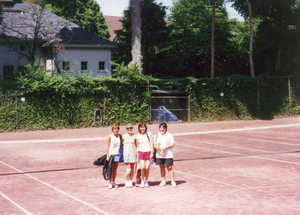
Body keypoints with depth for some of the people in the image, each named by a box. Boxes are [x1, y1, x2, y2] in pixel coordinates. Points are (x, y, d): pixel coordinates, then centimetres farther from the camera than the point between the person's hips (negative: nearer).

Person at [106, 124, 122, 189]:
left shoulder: (120, 136, 6)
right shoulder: (110, 136, -4)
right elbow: (107, 146, -3)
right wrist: (107, 156, -7)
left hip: (117, 154, 3)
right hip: (111, 154, -3)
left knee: (115, 169, 8)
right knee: (111, 169, -2)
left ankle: (114, 182, 17)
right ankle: (110, 183, 2)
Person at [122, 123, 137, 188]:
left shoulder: (134, 136, 4)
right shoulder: (124, 136, 3)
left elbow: (136, 145, 9)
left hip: (133, 153, 1)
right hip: (126, 153, -1)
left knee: (132, 168, 4)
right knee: (128, 168, -9)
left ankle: (130, 182, 14)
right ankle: (127, 182, 2)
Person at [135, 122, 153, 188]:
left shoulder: (149, 134, 3)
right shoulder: (137, 136, 6)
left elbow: (151, 143, 2)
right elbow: (137, 147, 10)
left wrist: (152, 153, -6)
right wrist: (137, 156, 8)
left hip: (148, 152, 0)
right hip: (141, 152, 0)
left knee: (147, 168, -4)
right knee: (142, 167, -12)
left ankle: (146, 181, 13)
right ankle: (142, 181, 5)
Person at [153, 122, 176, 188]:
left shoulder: (169, 135, -1)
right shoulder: (157, 135, 11)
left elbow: (173, 144, -6)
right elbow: (154, 144, 13)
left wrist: (166, 147, -19)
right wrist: (156, 146, -10)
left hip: (168, 155, -4)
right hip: (159, 155, 4)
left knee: (169, 168, -5)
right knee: (162, 168, 9)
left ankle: (172, 181, 0)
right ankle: (163, 181, 19)